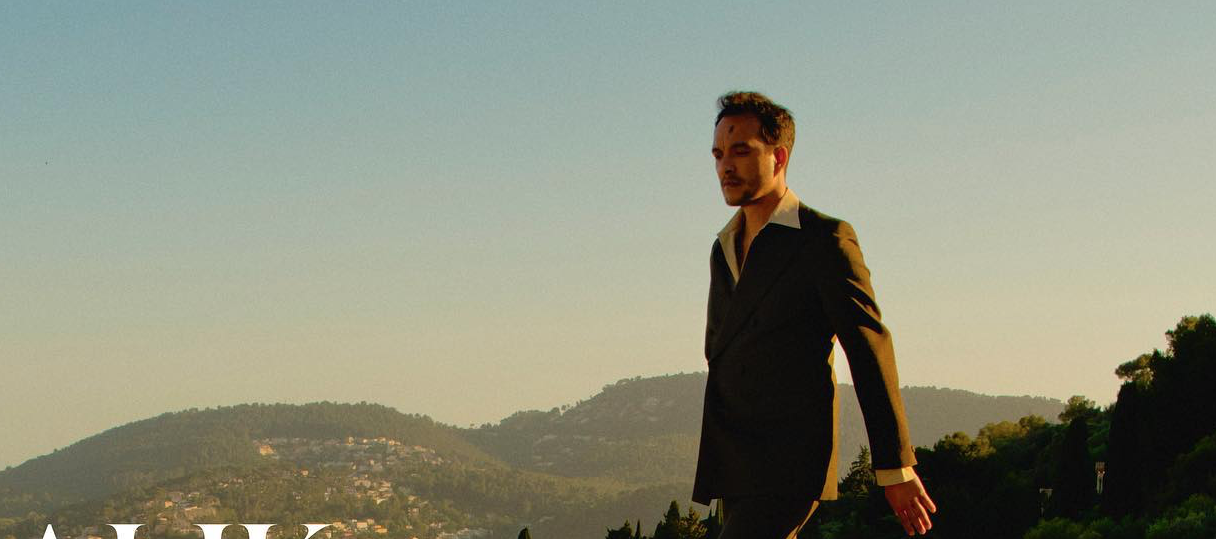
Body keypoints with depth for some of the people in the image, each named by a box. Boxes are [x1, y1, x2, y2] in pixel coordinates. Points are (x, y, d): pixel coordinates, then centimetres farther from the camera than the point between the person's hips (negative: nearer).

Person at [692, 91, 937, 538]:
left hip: (788, 467, -8)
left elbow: (870, 350, -8)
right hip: (733, 467, 8)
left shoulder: (824, 238, -5)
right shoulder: (724, 249, 19)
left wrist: (895, 468, -10)